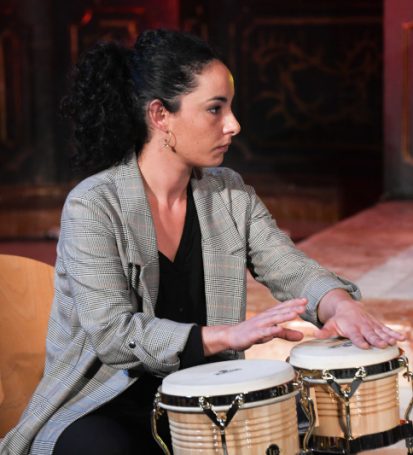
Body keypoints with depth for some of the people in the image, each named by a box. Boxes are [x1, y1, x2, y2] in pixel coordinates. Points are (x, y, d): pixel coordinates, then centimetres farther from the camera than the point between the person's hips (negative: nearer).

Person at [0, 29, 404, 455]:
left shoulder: (231, 194, 4)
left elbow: (290, 268, -4)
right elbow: (111, 333, -22)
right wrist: (227, 336, -34)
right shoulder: (93, 206, -15)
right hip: (101, 406, -5)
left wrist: (340, 305, -28)